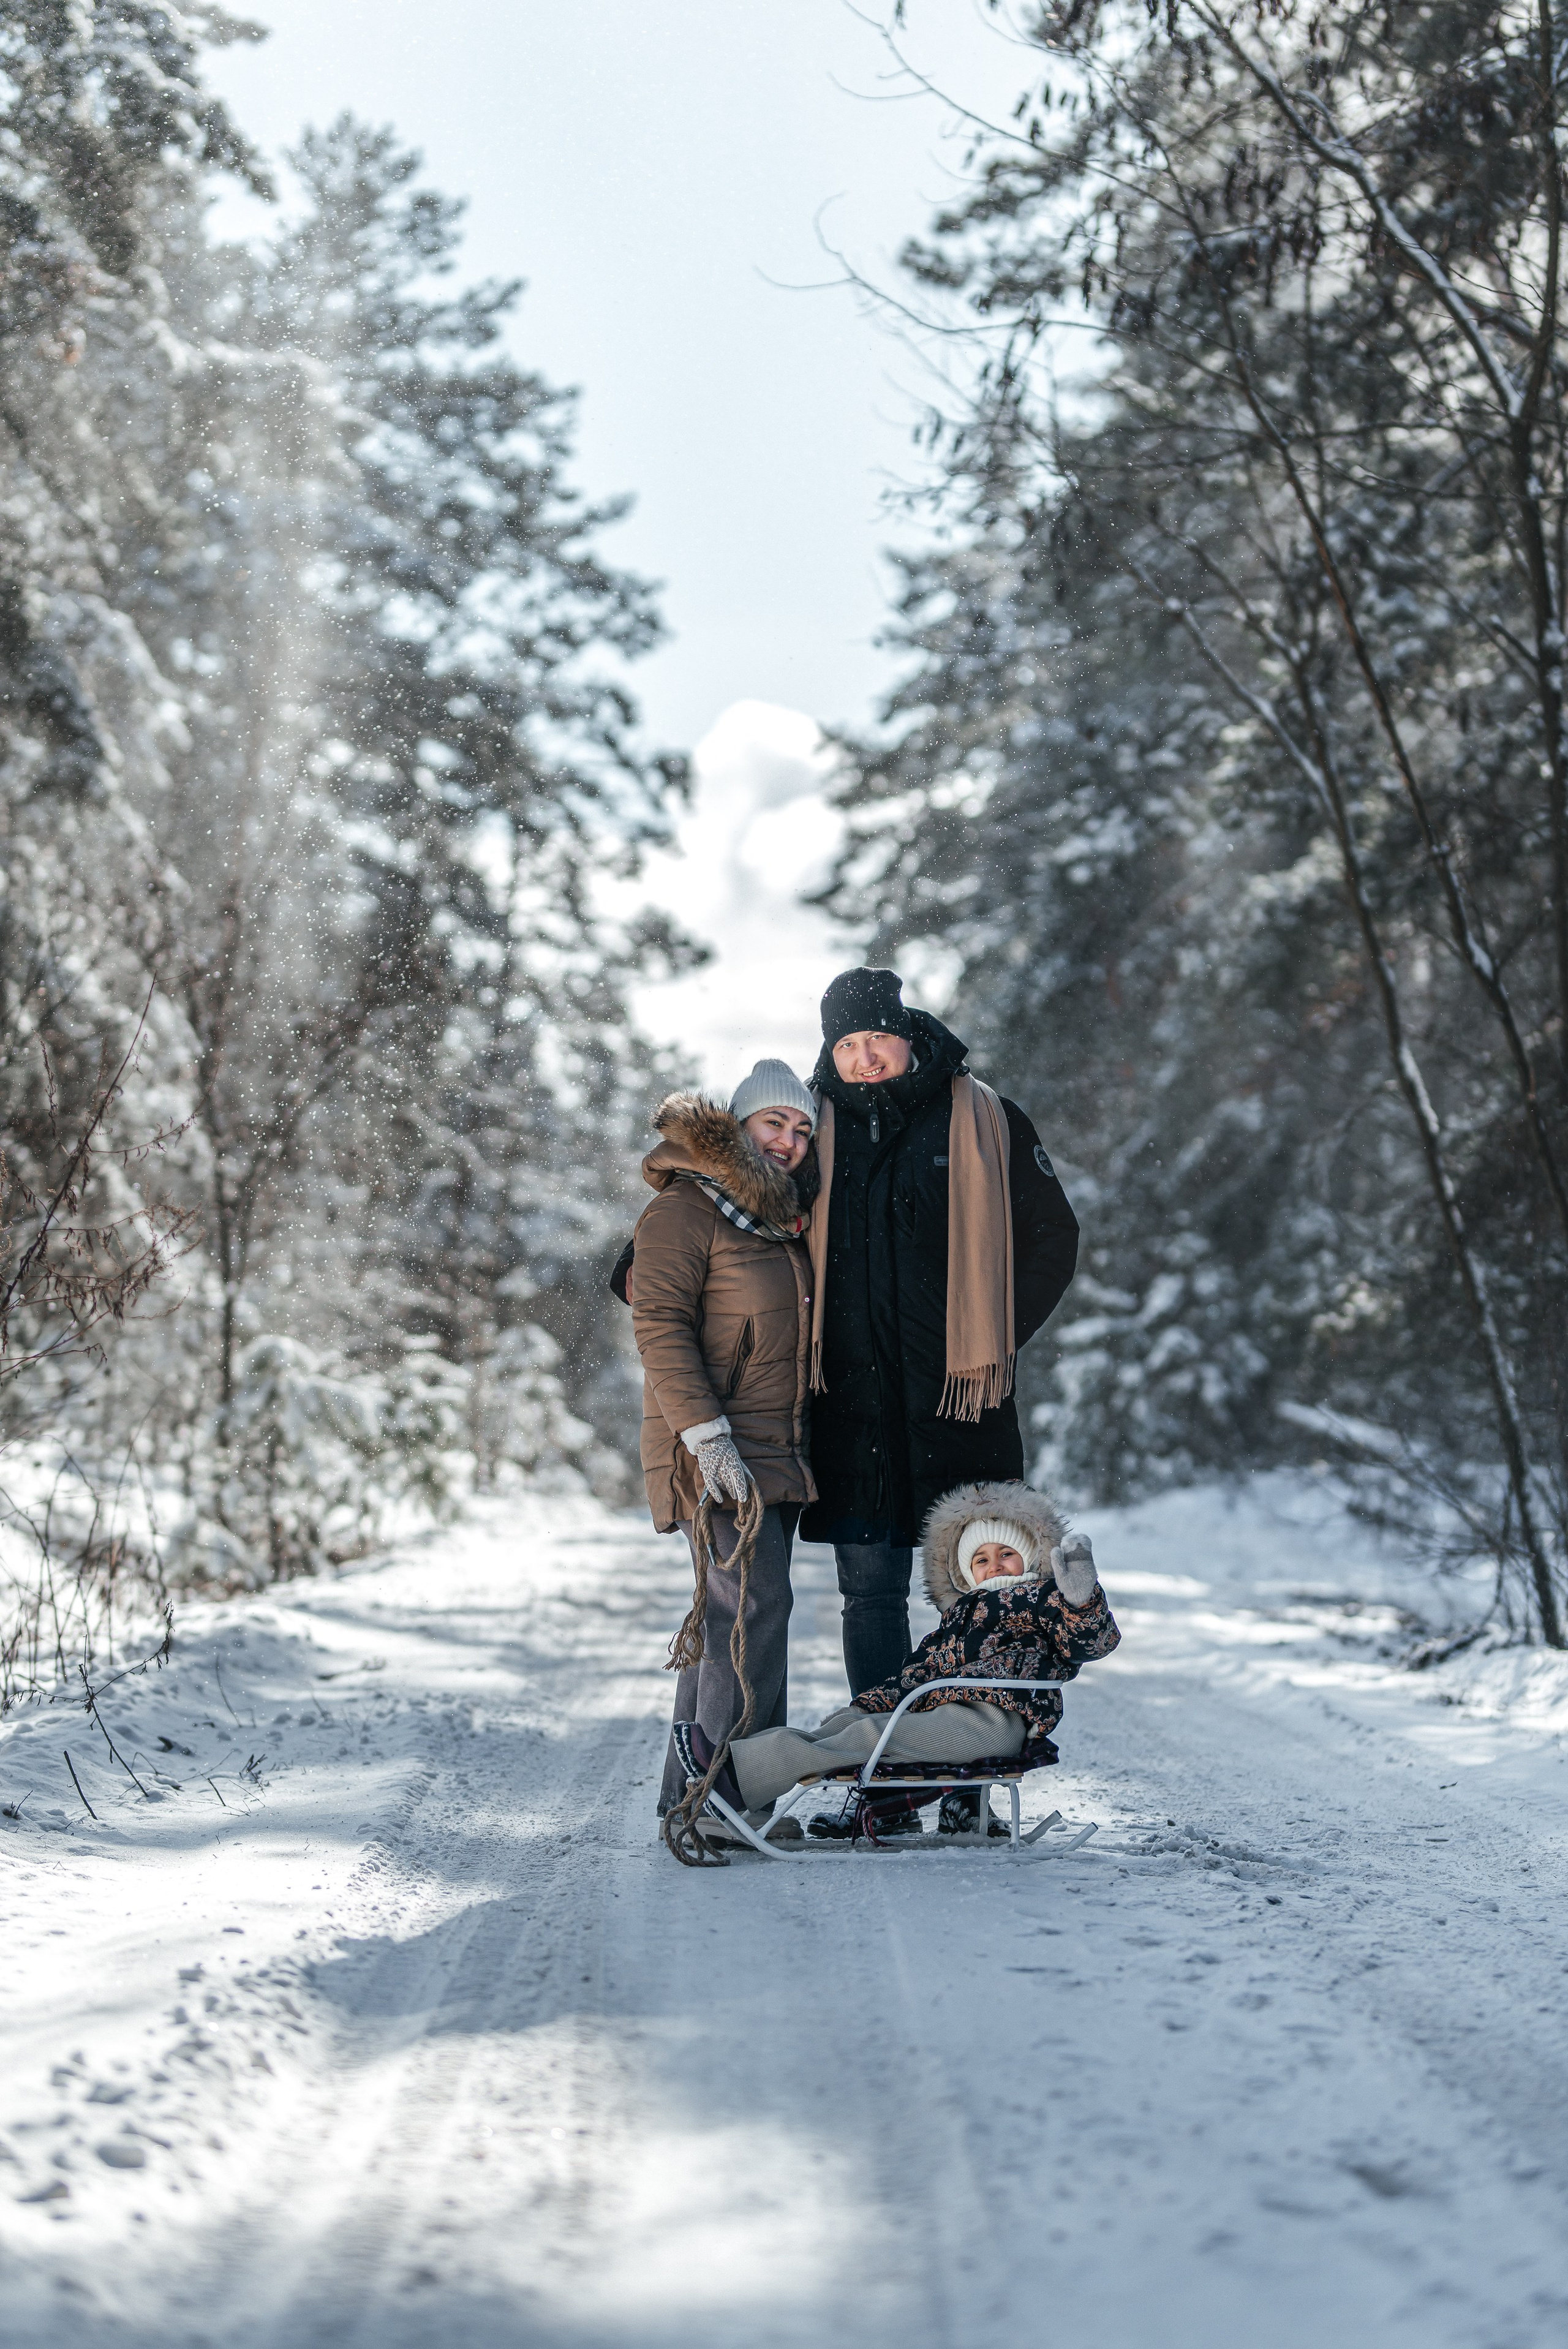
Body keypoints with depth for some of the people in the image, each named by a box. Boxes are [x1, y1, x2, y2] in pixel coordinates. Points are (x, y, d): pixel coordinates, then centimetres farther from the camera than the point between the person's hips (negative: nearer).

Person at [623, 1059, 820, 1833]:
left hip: (779, 1450, 8)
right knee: (756, 1601, -17)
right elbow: (660, 1326, -14)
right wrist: (707, 1436, -22)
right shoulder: (684, 1209, -6)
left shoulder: (784, 1219, 19)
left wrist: (802, 1444, 18)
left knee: (729, 1612, 9)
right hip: (716, 1451, -8)